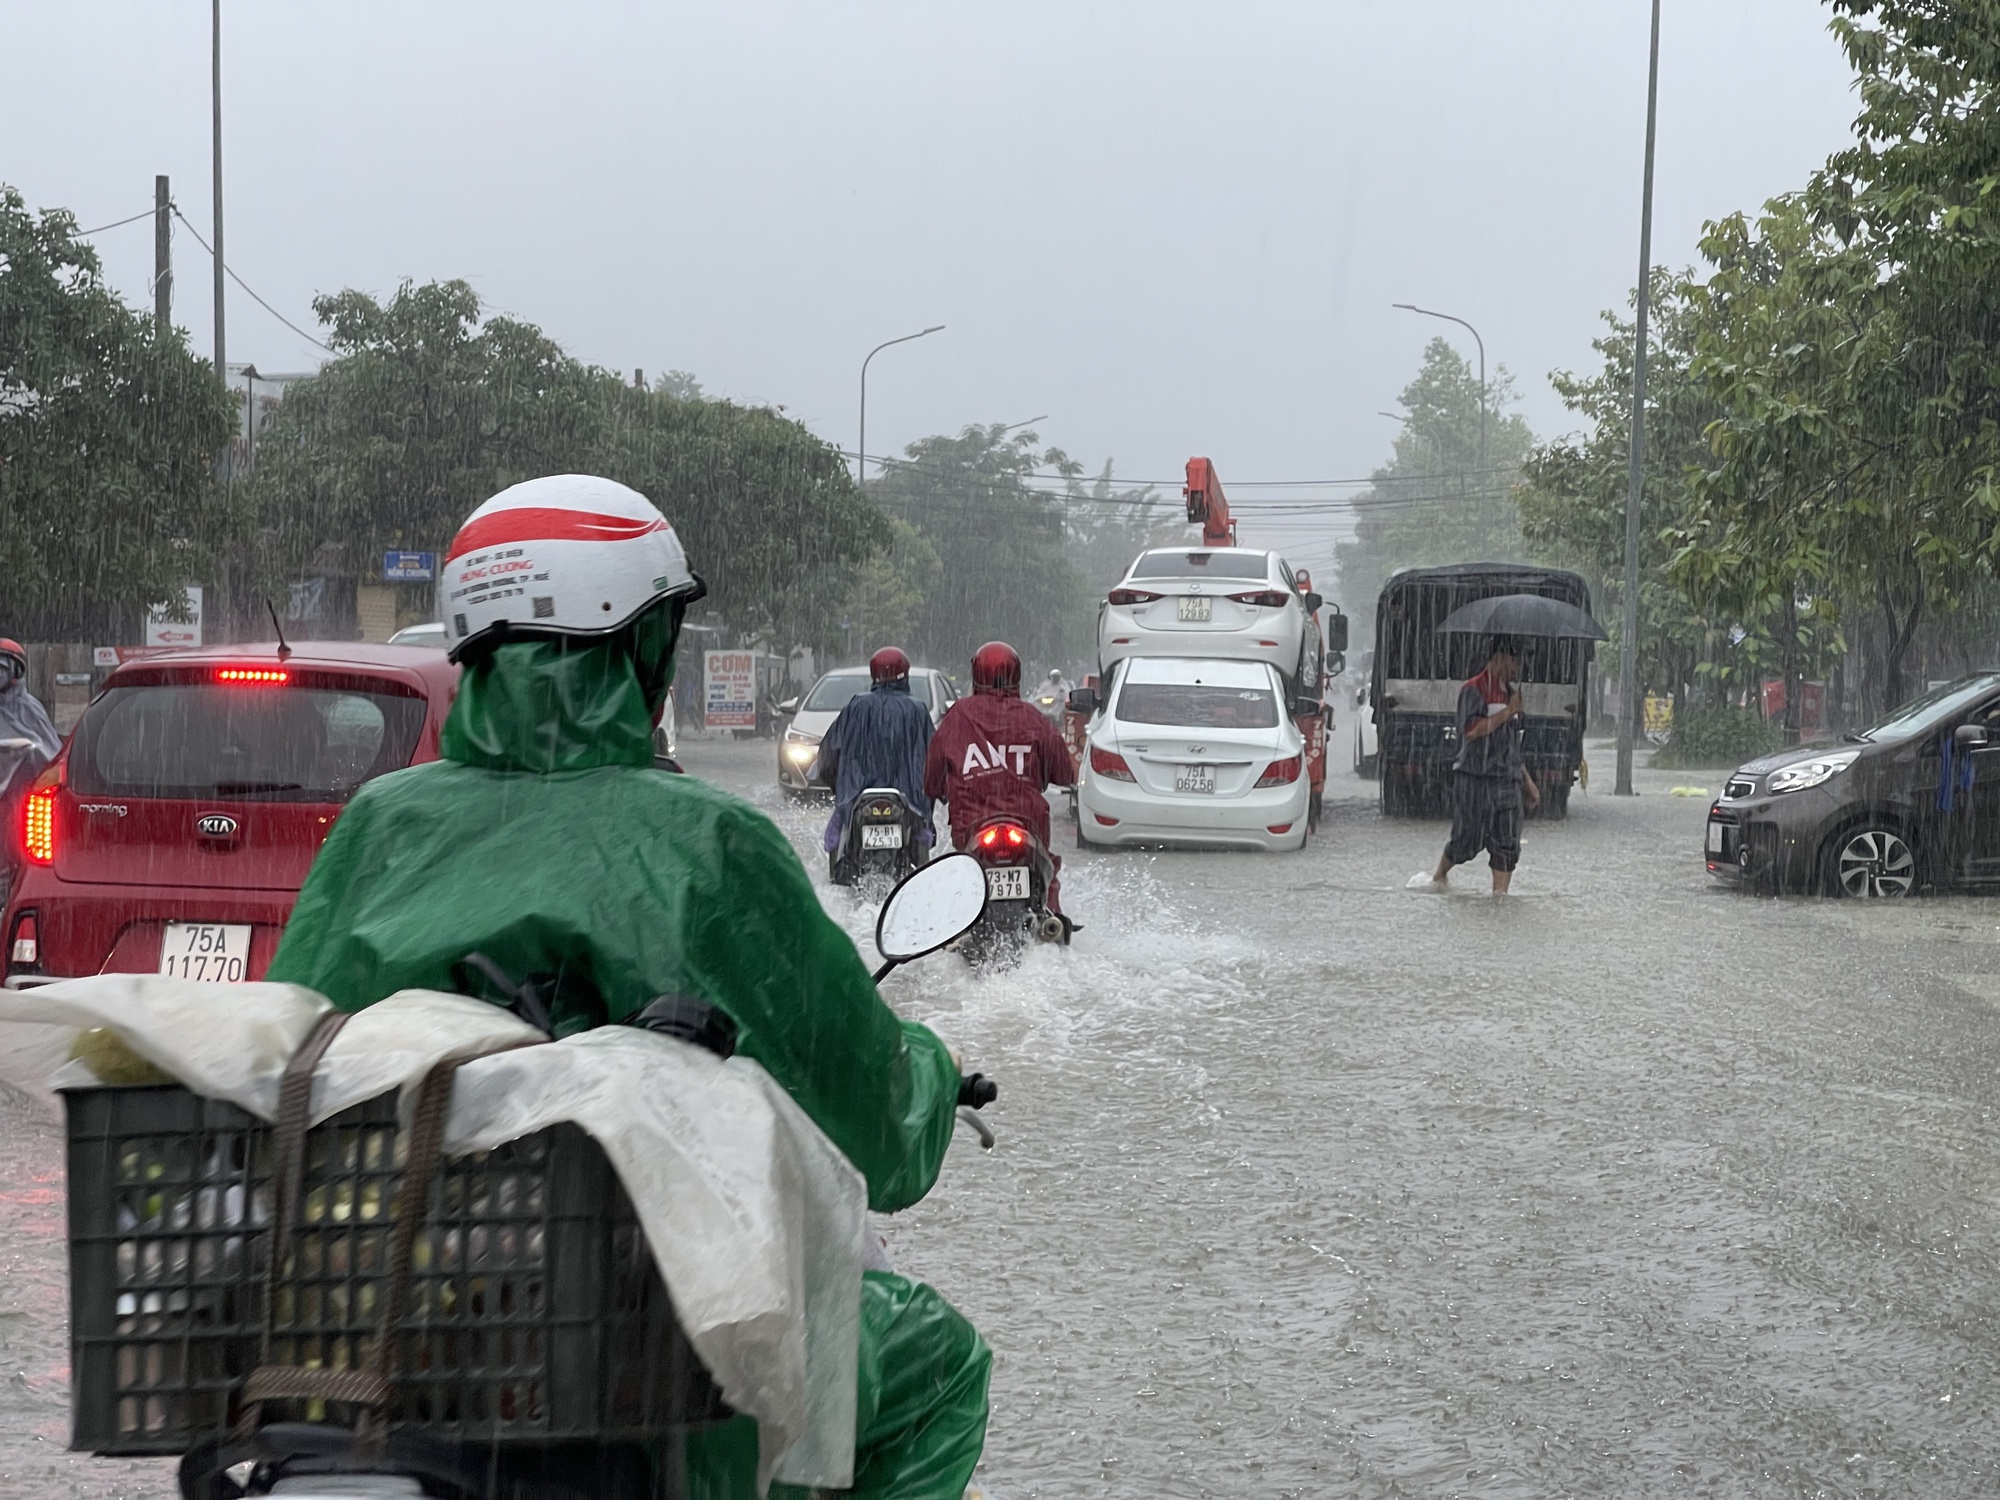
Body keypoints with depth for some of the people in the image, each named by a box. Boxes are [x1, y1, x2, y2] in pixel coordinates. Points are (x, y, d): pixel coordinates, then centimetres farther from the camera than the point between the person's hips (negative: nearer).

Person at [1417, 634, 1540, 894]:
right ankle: (1439, 876, 24)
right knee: (1467, 839, 0)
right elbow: (1472, 729, -21)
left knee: (1507, 843, -4)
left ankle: (1500, 893, -3)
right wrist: (1509, 712, -16)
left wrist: (1528, 781, 23)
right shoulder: (1474, 690, -6)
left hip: (1507, 780, 7)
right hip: (1475, 778, -7)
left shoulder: (1510, 693, 19)